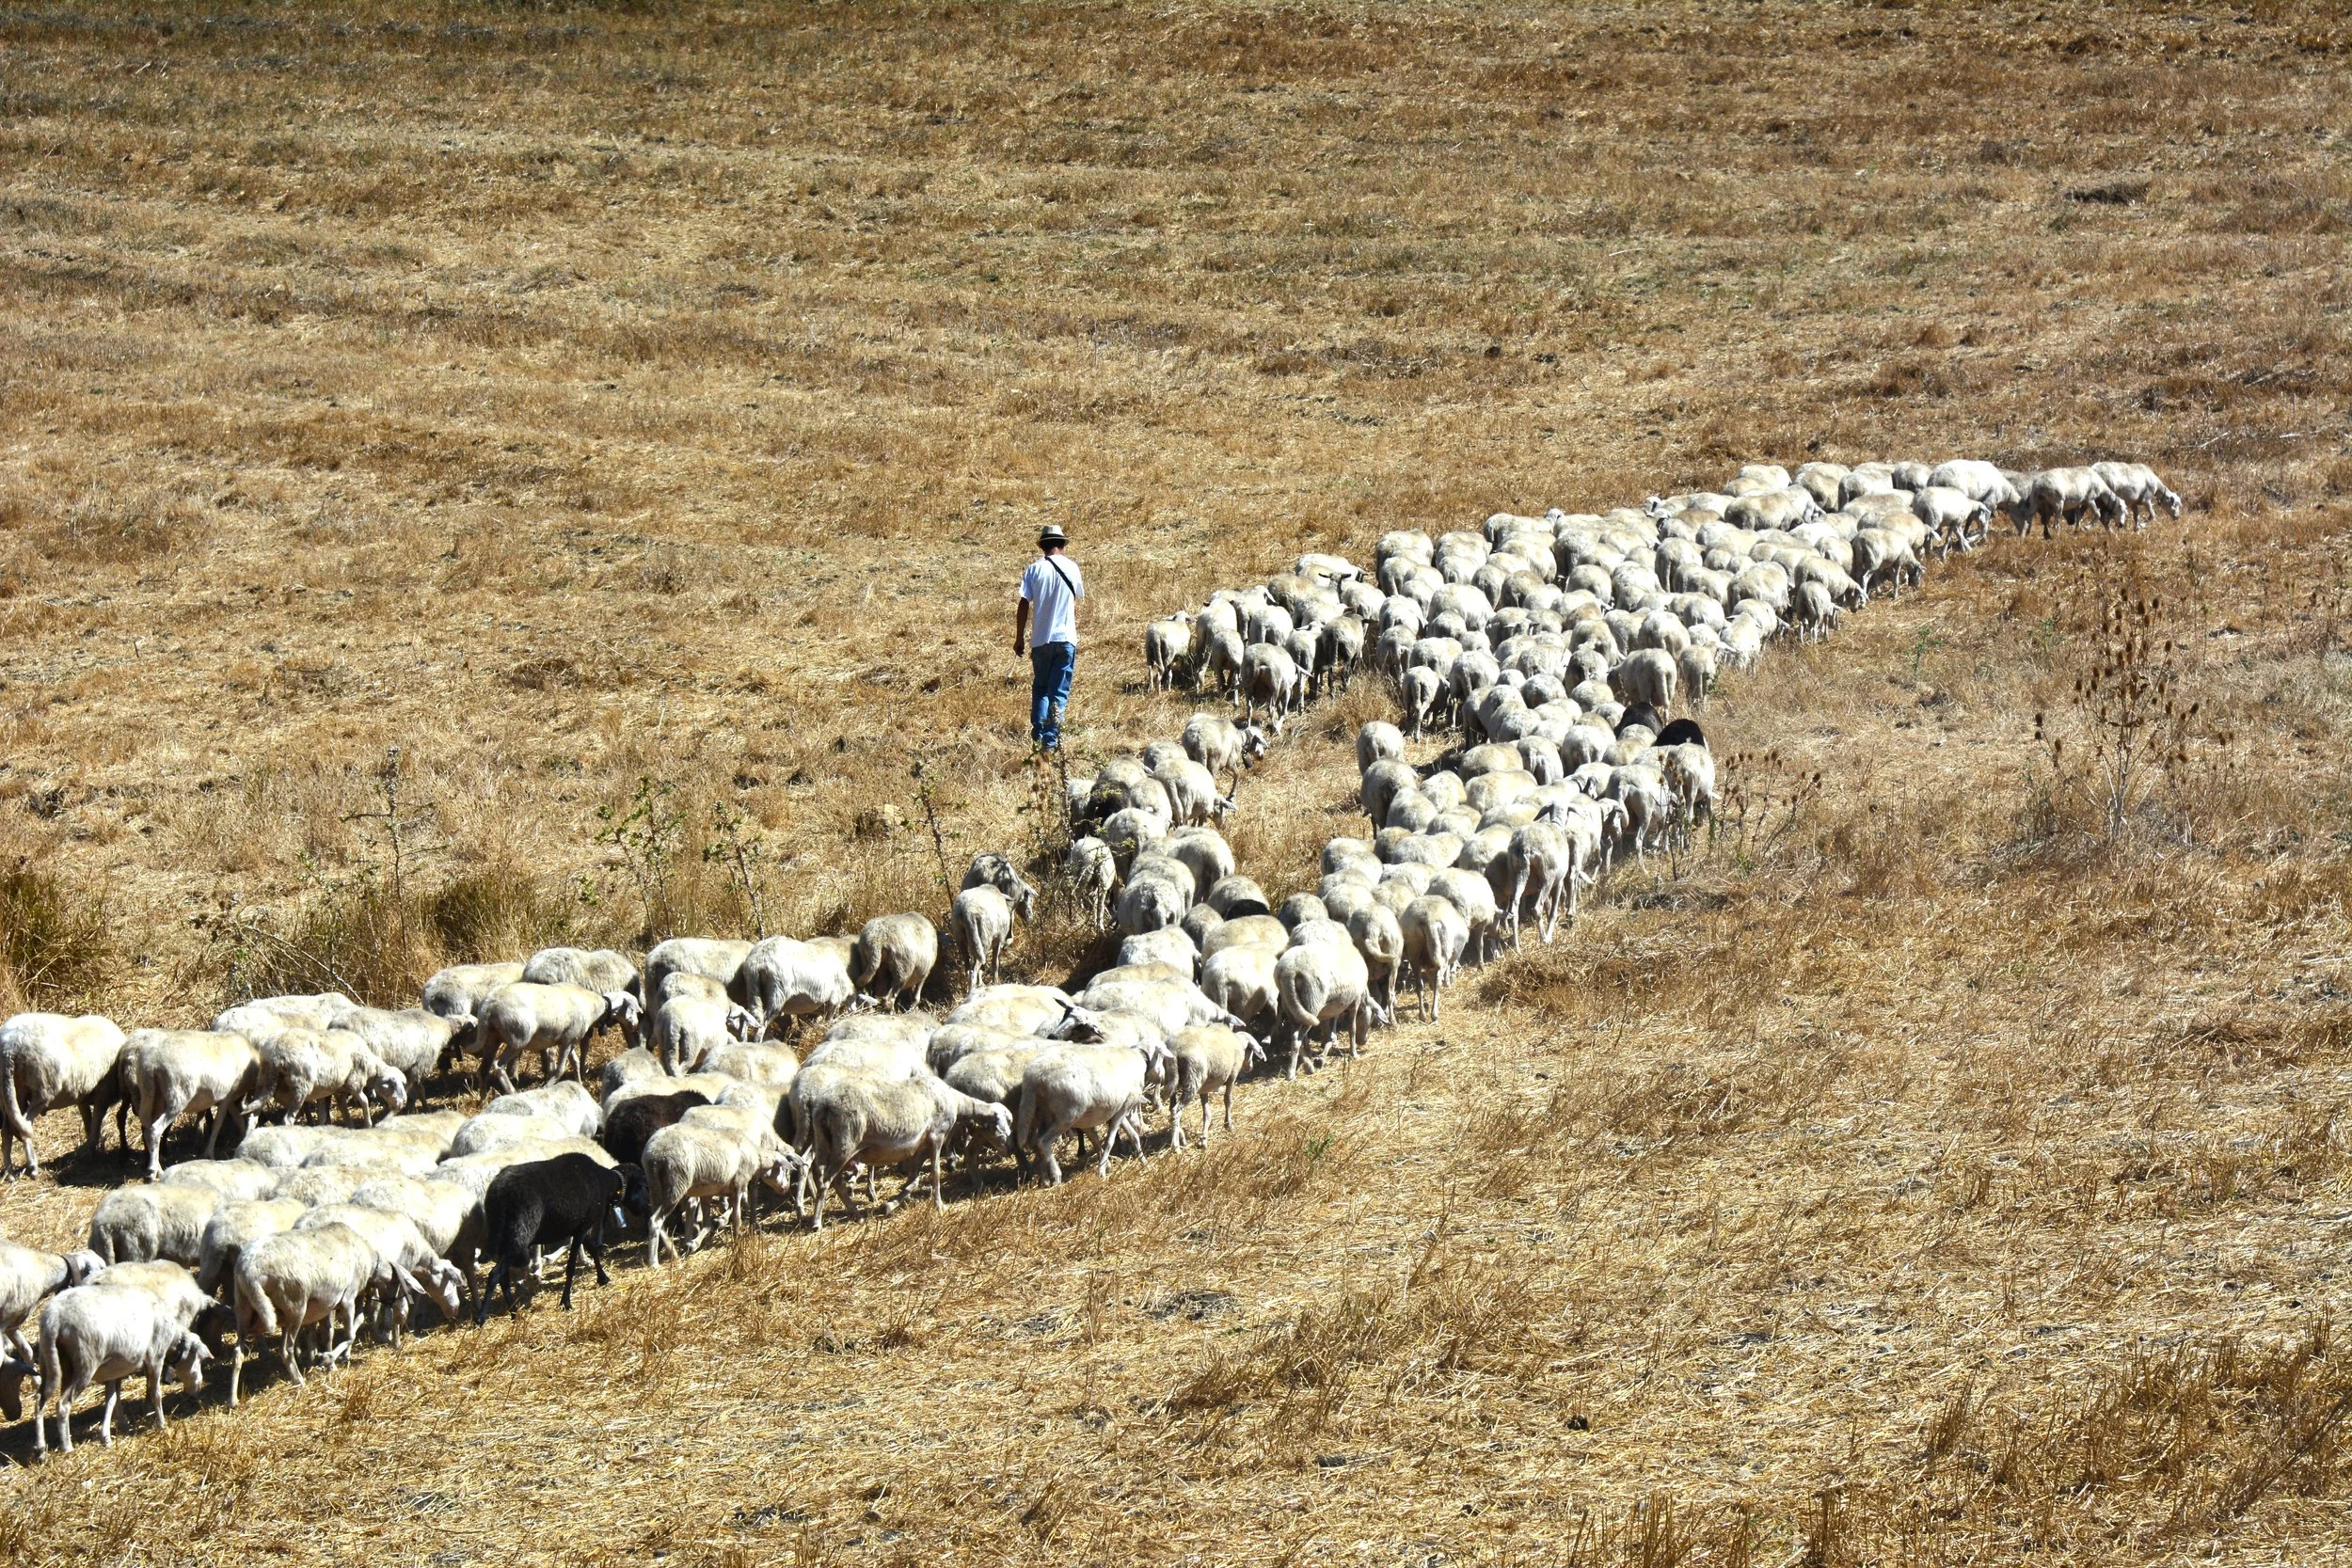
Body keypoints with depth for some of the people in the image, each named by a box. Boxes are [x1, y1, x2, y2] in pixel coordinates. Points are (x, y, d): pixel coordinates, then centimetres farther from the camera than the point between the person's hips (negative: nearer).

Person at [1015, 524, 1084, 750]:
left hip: (1040, 638, 0)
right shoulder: (1071, 568, 0)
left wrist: (1019, 637, 3)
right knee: (1059, 692, 3)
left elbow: (1024, 605, -4)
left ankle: (1037, 734, 8)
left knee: (1040, 688, 15)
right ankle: (1051, 738, -6)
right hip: (1066, 638, 0)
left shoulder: (1034, 569, -3)